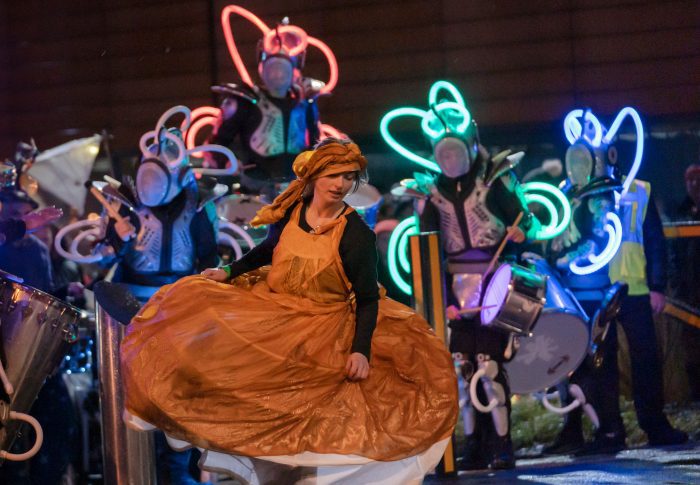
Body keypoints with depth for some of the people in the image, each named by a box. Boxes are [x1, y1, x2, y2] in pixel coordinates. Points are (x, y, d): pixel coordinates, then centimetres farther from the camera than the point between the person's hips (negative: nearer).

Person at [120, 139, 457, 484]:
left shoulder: (356, 234, -13)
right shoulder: (290, 211, -1)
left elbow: (368, 299, -11)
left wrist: (361, 350, -23)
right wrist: (229, 271, 13)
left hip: (325, 329, -4)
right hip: (269, 310, 5)